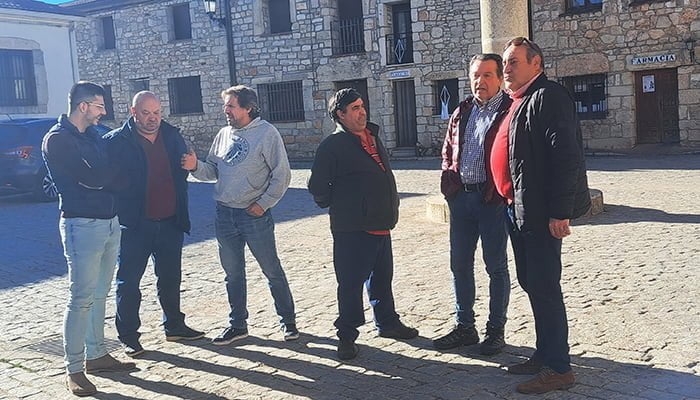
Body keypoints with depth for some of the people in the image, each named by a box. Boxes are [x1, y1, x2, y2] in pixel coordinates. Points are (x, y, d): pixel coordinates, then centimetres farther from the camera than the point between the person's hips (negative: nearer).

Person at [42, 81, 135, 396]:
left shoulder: (93, 135, 16)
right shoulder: (57, 139, -11)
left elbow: (110, 170, 15)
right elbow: (91, 179, -17)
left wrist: (107, 173, -6)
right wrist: (115, 171, -1)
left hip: (109, 221, 8)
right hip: (82, 224, -8)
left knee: (99, 294, 14)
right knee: (82, 298, -6)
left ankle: (96, 355, 24)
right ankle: (74, 369, 2)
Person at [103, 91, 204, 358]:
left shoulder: (172, 136, 7)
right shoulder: (116, 141, -8)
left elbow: (183, 171, 16)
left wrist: (181, 212, 9)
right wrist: (119, 210, -11)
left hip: (170, 222, 5)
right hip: (134, 224, -5)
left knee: (170, 278, 16)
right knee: (128, 281, 4)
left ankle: (174, 326, 31)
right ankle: (128, 335, 15)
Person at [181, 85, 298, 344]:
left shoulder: (267, 133, -10)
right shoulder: (224, 134, 7)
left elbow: (281, 174, -10)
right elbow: (213, 170, 11)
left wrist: (263, 203, -12)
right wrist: (196, 167, -9)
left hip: (255, 215, -5)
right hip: (224, 213, 6)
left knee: (272, 271, 6)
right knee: (233, 273, 14)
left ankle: (288, 321, 20)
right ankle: (237, 325, 27)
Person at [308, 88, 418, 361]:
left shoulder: (373, 137, 14)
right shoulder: (333, 145, -12)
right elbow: (318, 186, -11)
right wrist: (336, 206, 0)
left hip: (381, 226, 8)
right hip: (352, 229, -8)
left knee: (382, 278, 20)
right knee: (351, 283, 1)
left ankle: (387, 323, 36)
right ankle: (346, 336, 13)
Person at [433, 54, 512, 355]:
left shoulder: (510, 111, -7)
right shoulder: (461, 113, 14)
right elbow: (447, 151, 21)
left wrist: (501, 191, -14)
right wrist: (449, 182, 7)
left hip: (492, 198, -6)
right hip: (461, 196, 7)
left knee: (496, 266, 5)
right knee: (460, 265, 12)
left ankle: (496, 330, 17)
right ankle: (464, 327, 24)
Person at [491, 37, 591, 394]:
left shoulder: (548, 96, -12)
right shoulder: (518, 101, 18)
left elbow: (566, 155, -21)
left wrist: (560, 212, -24)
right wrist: (512, 202, 16)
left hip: (540, 213, -10)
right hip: (518, 210, 10)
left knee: (543, 287, -5)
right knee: (531, 284, 15)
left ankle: (558, 369, 5)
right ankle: (544, 355, 28)